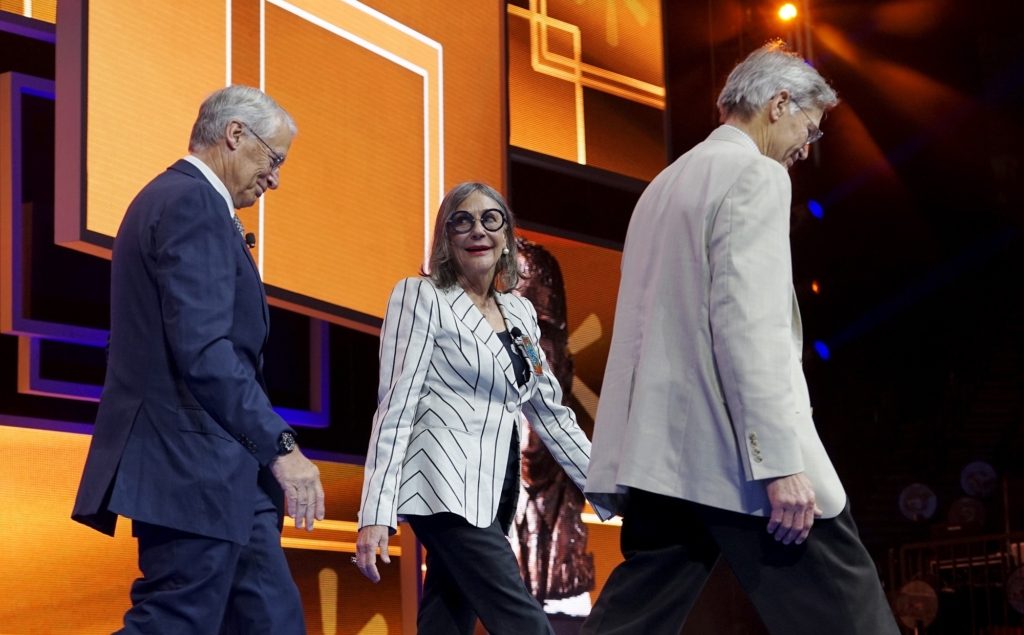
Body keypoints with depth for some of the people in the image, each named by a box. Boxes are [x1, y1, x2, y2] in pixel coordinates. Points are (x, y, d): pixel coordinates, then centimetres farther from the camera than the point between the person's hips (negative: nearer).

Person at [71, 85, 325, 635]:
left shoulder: (172, 198, 20)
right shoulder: (193, 203, -13)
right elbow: (202, 349, -22)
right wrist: (281, 446, -19)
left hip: (212, 471, 11)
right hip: (193, 469, -11)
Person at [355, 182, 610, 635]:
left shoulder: (520, 312, 16)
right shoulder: (421, 296, -2)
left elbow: (549, 410, 20)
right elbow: (395, 405, -8)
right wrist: (376, 513, -16)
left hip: (495, 492, 6)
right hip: (447, 486, -6)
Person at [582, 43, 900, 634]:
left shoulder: (669, 181, 22)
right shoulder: (755, 175, -6)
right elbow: (747, 321, -17)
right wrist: (781, 463, -20)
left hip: (664, 449, 9)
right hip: (737, 453, -9)